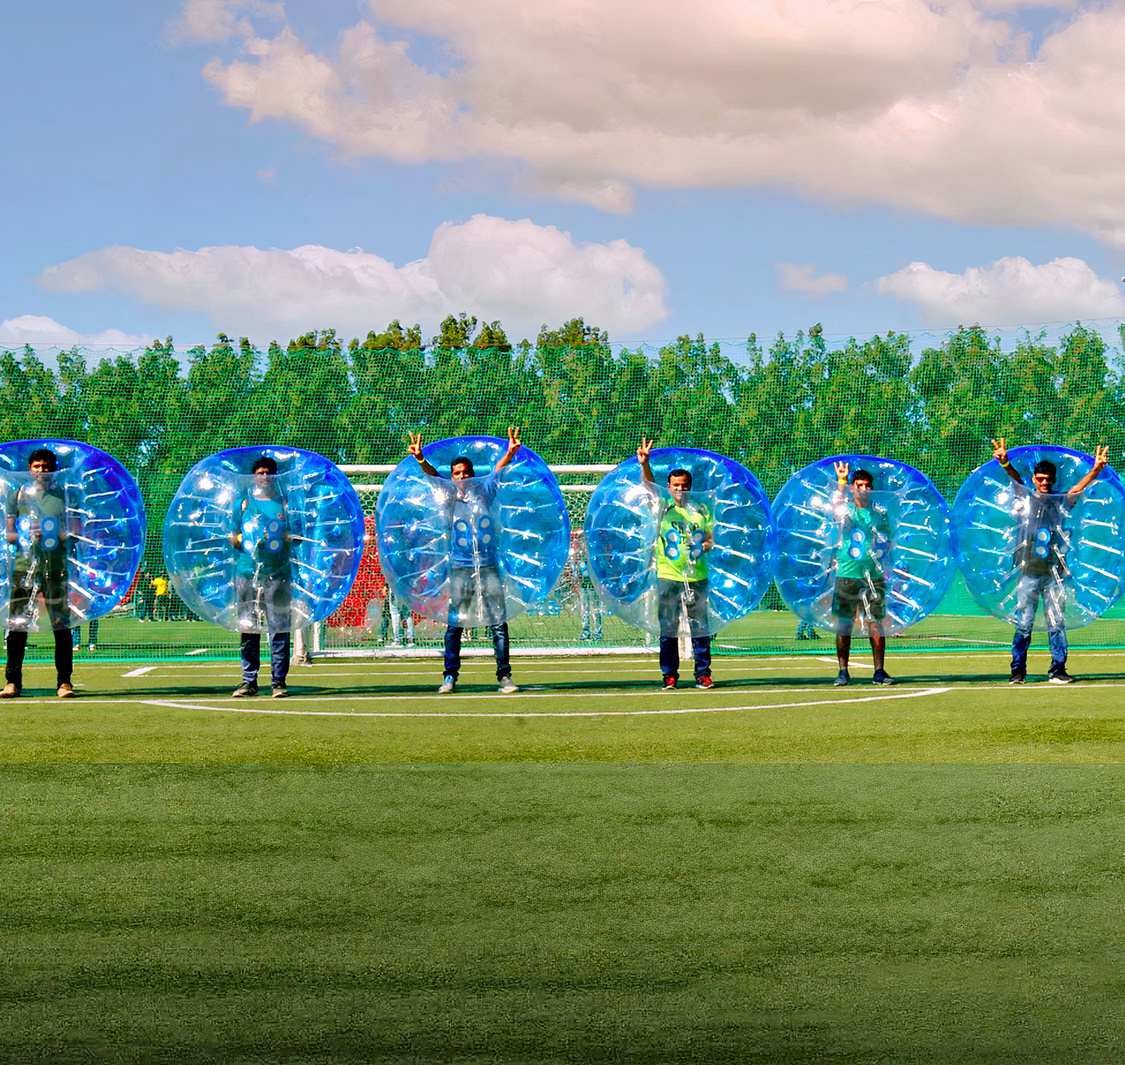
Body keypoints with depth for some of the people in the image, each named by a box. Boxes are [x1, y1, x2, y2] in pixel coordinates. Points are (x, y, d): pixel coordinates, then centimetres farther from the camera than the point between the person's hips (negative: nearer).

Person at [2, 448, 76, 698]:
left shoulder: (64, 496, 9)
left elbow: (74, 533, 7)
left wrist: (55, 534, -13)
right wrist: (26, 536, -9)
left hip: (56, 567, -1)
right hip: (24, 564, 1)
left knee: (62, 625, -4)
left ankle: (64, 681, 1)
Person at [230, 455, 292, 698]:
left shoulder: (285, 503, 11)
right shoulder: (243, 502, 14)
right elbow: (231, 534, 13)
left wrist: (286, 536, -9)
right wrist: (240, 539, -8)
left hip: (277, 572, -1)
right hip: (246, 571, 1)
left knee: (279, 628, -4)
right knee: (248, 628, 1)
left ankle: (279, 681, 0)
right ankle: (249, 681, 6)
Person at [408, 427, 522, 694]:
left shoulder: (484, 491, 9)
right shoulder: (449, 494, 8)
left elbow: (498, 469, -1)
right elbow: (432, 475, -4)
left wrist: (510, 452, -20)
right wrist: (420, 459, -22)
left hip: (488, 565, 0)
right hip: (460, 567, 0)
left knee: (498, 623, -2)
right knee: (454, 624, 0)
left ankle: (504, 675, 1)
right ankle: (450, 676, 5)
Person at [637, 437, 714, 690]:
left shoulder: (702, 510, 10)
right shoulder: (663, 508, 4)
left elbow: (710, 538, 16)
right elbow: (650, 486, -12)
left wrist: (706, 545, -8)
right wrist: (644, 464, -29)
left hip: (697, 576, 1)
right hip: (668, 576, -1)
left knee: (700, 627, 2)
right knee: (668, 628, 1)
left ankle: (703, 673, 9)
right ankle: (669, 675, 7)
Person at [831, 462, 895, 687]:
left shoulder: (880, 512, 10)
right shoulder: (846, 509, 2)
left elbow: (887, 540, 21)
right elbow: (836, 504, -23)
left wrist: (881, 547, 2)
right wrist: (841, 481, -36)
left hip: (873, 574, 1)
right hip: (847, 573, -1)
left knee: (876, 622, 0)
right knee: (844, 622, -1)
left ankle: (879, 672, 5)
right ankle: (843, 672, 6)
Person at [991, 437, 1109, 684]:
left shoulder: (1062, 502, 8)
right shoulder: (1026, 498, 4)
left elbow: (1080, 487, -6)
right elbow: (1015, 479, -12)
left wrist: (1096, 470, -24)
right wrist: (1005, 463, -32)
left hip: (1053, 573, 1)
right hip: (1028, 571, -1)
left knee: (1056, 623, 2)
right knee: (1023, 624, 0)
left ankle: (1058, 670, 7)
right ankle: (1018, 670, 7)